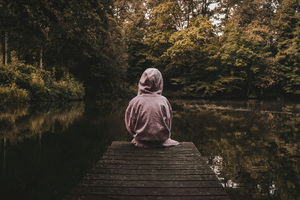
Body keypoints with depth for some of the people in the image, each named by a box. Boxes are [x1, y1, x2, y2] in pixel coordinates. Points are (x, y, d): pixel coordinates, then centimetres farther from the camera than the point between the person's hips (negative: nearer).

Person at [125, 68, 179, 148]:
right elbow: (168, 124, 1)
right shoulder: (164, 101, -10)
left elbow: (130, 126, -3)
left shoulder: (135, 102, -13)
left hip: (141, 142, 0)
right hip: (161, 142, 0)